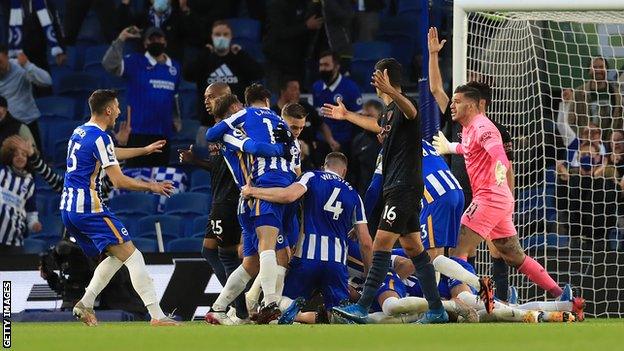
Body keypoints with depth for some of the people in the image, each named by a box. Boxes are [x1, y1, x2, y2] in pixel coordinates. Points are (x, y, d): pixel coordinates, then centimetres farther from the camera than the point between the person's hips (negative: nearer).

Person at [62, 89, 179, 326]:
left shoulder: (79, 132, 15)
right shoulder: (100, 138, -14)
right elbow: (119, 181, -15)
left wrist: (145, 150, 45)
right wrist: (152, 187, -1)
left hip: (68, 209, 9)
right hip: (89, 208, -9)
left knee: (117, 257, 20)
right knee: (133, 257, -9)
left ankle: (85, 304, 14)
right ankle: (157, 316, -16)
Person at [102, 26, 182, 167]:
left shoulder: (174, 67, 14)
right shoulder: (135, 63, -2)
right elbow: (110, 64, -19)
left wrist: (176, 119, 18)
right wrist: (120, 40, -21)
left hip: (163, 134, 5)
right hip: (139, 132, -5)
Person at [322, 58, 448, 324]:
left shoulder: (401, 108, -13)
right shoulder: (389, 111, 18)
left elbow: (410, 110, -40)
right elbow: (380, 127, 42)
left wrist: (390, 91, -60)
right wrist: (347, 116, 56)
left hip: (404, 188, -10)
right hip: (397, 187, 10)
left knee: (382, 244, -13)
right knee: (413, 247, 10)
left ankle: (362, 308, -16)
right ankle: (436, 310, 10)